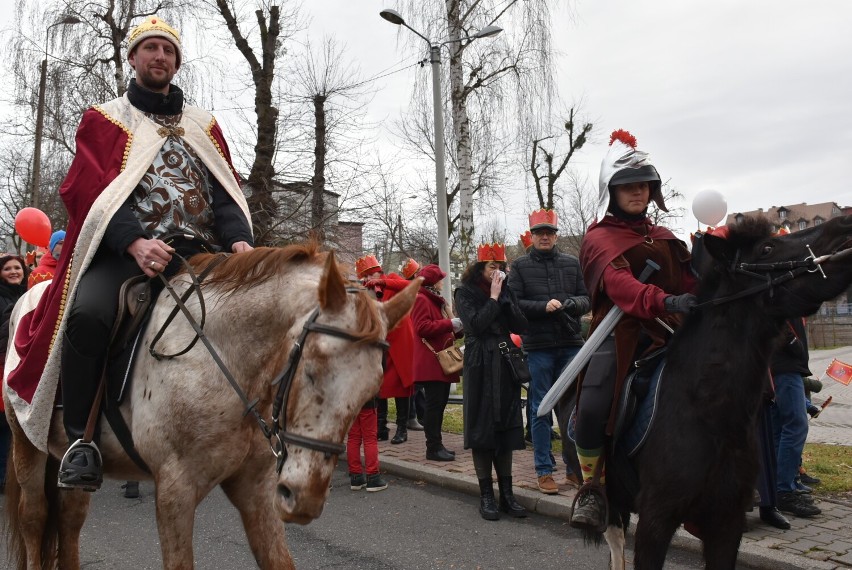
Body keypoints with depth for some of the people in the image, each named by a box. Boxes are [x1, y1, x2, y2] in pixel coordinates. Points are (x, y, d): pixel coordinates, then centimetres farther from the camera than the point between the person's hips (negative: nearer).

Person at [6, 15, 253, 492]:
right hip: (126, 249, -2)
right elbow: (91, 191, -1)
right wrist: (135, 242, -21)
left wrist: (238, 239, -11)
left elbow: (227, 192, 12)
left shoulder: (204, 126, 22)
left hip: (198, 251, 3)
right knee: (89, 313, -34)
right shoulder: (105, 120, 13)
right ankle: (81, 437, -16)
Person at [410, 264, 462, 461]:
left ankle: (437, 445, 17)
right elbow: (422, 328, -20)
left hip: (443, 361, 10)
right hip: (431, 363, -10)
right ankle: (433, 447, -3)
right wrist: (450, 324, -16)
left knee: (440, 404, 11)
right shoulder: (421, 300, -8)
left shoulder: (437, 301, 23)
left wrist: (457, 329, 9)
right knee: (434, 404, -8)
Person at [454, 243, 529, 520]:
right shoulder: (465, 293, -2)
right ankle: (486, 495, 8)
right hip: (480, 366, -4)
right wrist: (493, 298, -12)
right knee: (482, 427, -1)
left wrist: (503, 299, -8)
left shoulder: (506, 290, 12)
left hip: (506, 365, 5)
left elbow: (521, 326, 2)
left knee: (506, 427, 6)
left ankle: (507, 494, 14)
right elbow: (475, 325, -16)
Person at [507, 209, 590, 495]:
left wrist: (573, 303, -11)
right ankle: (544, 471, 13)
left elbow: (586, 298, 11)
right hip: (538, 346, -2)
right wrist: (543, 307, -17)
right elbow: (513, 304, -4)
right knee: (541, 410, 4)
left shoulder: (571, 263, 11)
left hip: (571, 343, 3)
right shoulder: (520, 266, 4)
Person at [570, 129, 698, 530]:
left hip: (666, 332, 6)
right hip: (619, 334, -6)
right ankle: (592, 486, 0)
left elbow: (689, 283, 21)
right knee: (592, 410, -26)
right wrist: (665, 301, -38)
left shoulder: (663, 238, 23)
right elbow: (618, 281, -21)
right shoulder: (601, 237, 0)